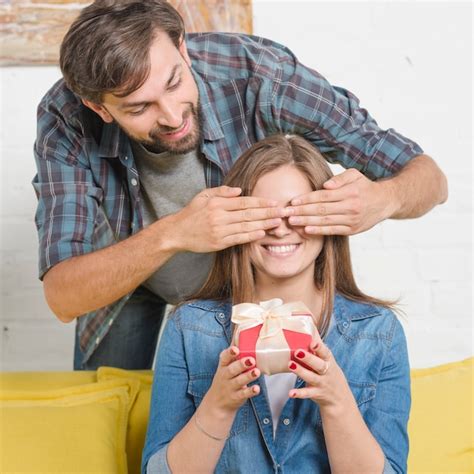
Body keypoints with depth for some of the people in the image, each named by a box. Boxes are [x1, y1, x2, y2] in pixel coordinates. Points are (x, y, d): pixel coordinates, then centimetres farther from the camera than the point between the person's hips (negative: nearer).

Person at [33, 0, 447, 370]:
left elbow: (428, 177, -29)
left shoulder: (257, 73, -37)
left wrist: (382, 198, -54)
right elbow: (62, 297, -38)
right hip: (125, 278, 1)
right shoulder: (66, 118, -34)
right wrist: (171, 235, -55)